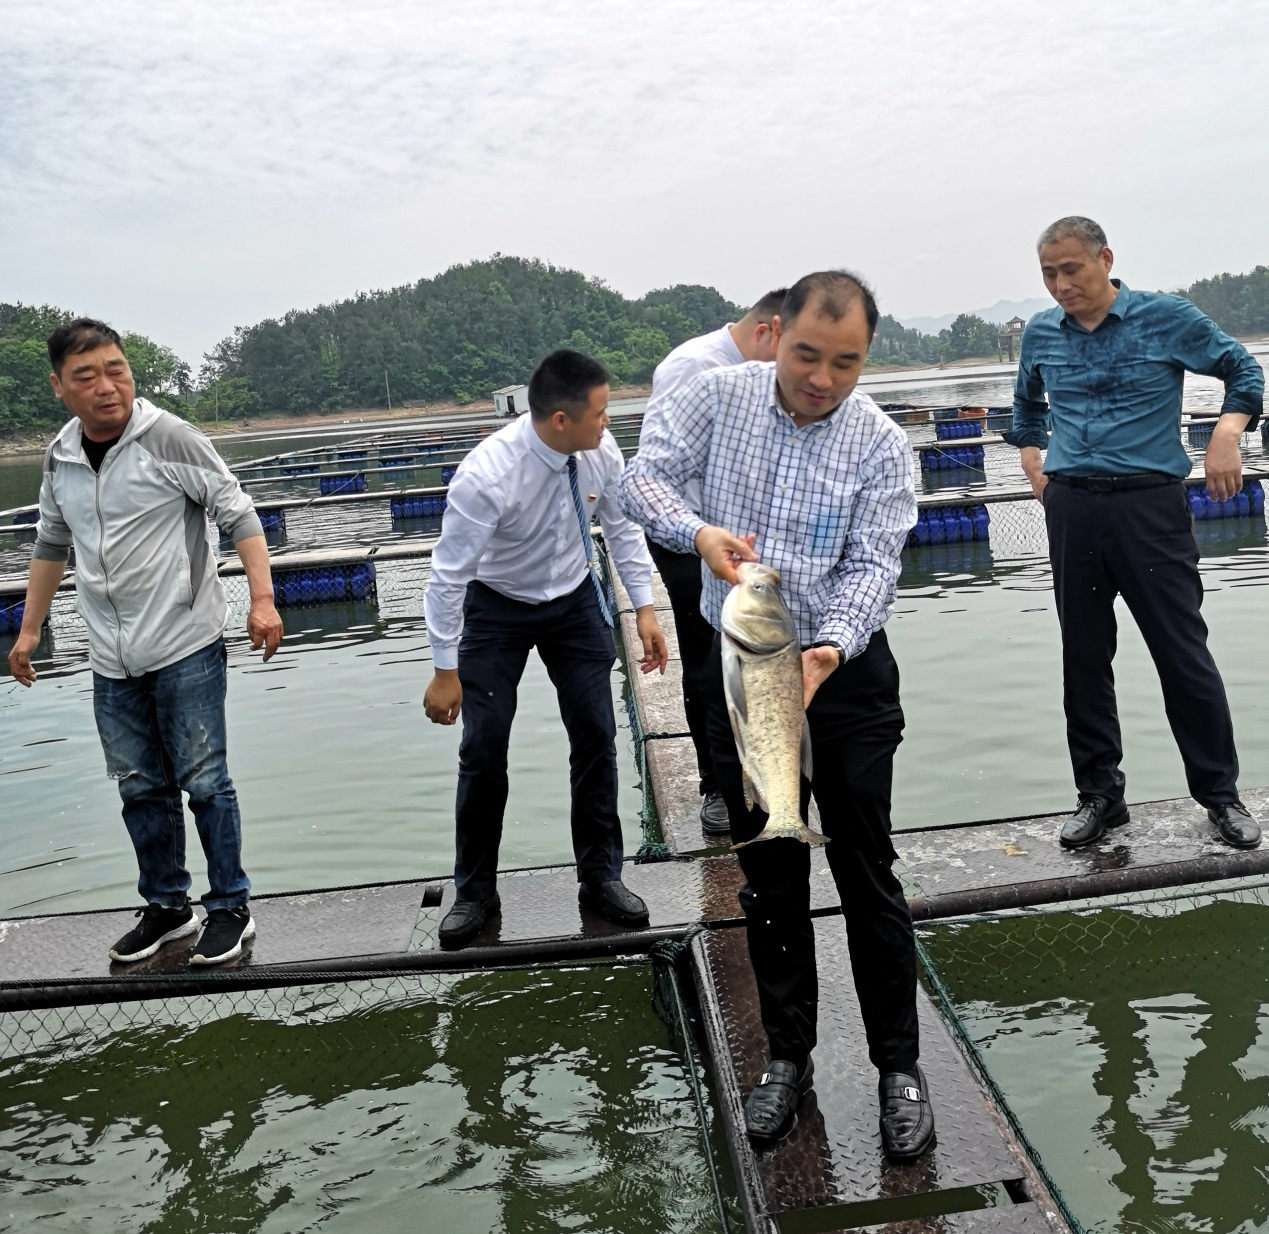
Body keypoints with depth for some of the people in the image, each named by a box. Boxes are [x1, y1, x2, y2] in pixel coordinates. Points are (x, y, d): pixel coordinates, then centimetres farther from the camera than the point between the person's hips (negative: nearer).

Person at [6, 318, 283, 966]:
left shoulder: (168, 437, -11)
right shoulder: (59, 457, 6)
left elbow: (239, 514, -11)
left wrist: (263, 601, -21)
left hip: (185, 649, -5)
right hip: (112, 660, 6)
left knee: (202, 780, 1)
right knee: (140, 788, 13)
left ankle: (230, 907, 16)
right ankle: (166, 905, 29)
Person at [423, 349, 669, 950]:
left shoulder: (601, 450, -19)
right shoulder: (487, 475, -33)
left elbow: (622, 525, -1)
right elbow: (449, 575, -25)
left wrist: (644, 607, -3)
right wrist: (446, 671, -20)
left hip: (576, 601, 4)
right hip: (497, 608, -3)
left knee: (595, 736, 1)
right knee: (483, 748, -2)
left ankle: (600, 876, 18)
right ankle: (475, 889, 18)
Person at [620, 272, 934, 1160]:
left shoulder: (882, 445, -9)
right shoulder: (718, 397, -4)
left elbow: (873, 568, -15)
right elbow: (646, 476, -3)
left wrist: (827, 651, -33)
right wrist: (699, 532, -24)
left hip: (845, 671, -2)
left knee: (867, 873, 3)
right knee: (769, 877, 13)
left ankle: (899, 1065, 20)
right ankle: (788, 1054, 29)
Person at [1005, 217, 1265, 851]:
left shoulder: (1167, 317, -2)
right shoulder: (1041, 334, 8)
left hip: (1150, 506, -3)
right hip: (1071, 510, 4)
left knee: (1184, 654, -1)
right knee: (1084, 660, 8)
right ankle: (1099, 795, 19)